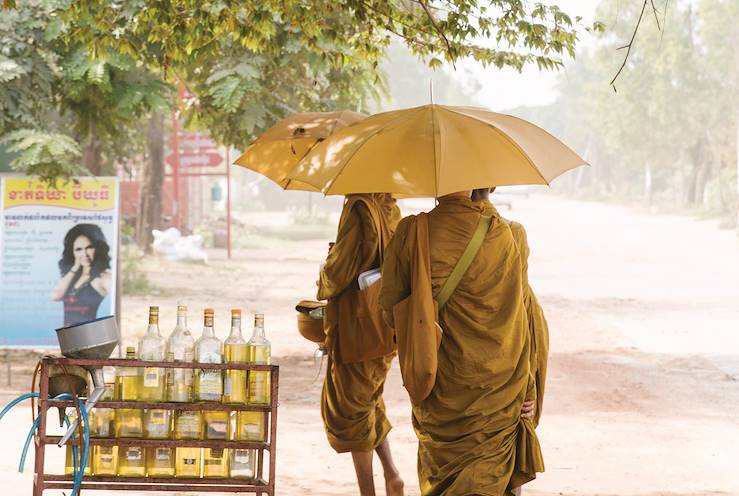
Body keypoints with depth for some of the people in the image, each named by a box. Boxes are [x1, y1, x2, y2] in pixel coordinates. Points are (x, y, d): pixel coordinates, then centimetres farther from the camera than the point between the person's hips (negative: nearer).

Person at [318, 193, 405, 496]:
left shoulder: (358, 208, -18)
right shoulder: (391, 211, 4)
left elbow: (340, 270, -18)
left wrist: (325, 278, 4)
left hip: (357, 323, -8)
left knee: (350, 406, 5)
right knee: (369, 400, 23)